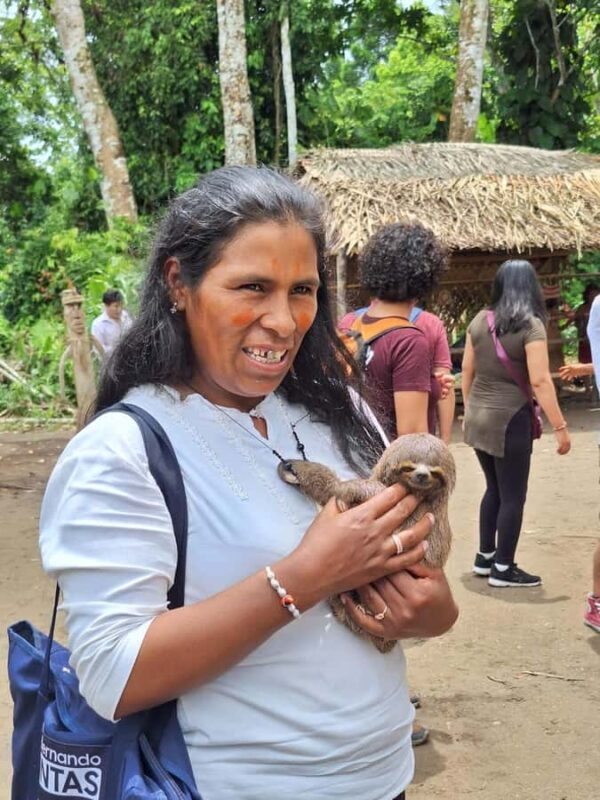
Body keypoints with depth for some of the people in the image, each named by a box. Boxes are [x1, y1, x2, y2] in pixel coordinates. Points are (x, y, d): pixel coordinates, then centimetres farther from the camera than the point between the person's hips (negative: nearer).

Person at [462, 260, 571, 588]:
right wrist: (560, 427, -14)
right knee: (513, 496, 6)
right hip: (509, 419, -6)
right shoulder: (531, 325, -13)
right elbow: (539, 381, -18)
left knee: (494, 489, 21)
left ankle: (485, 557, 28)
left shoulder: (479, 321, 3)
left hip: (477, 417, 6)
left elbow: (467, 371, 8)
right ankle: (503, 569, 13)